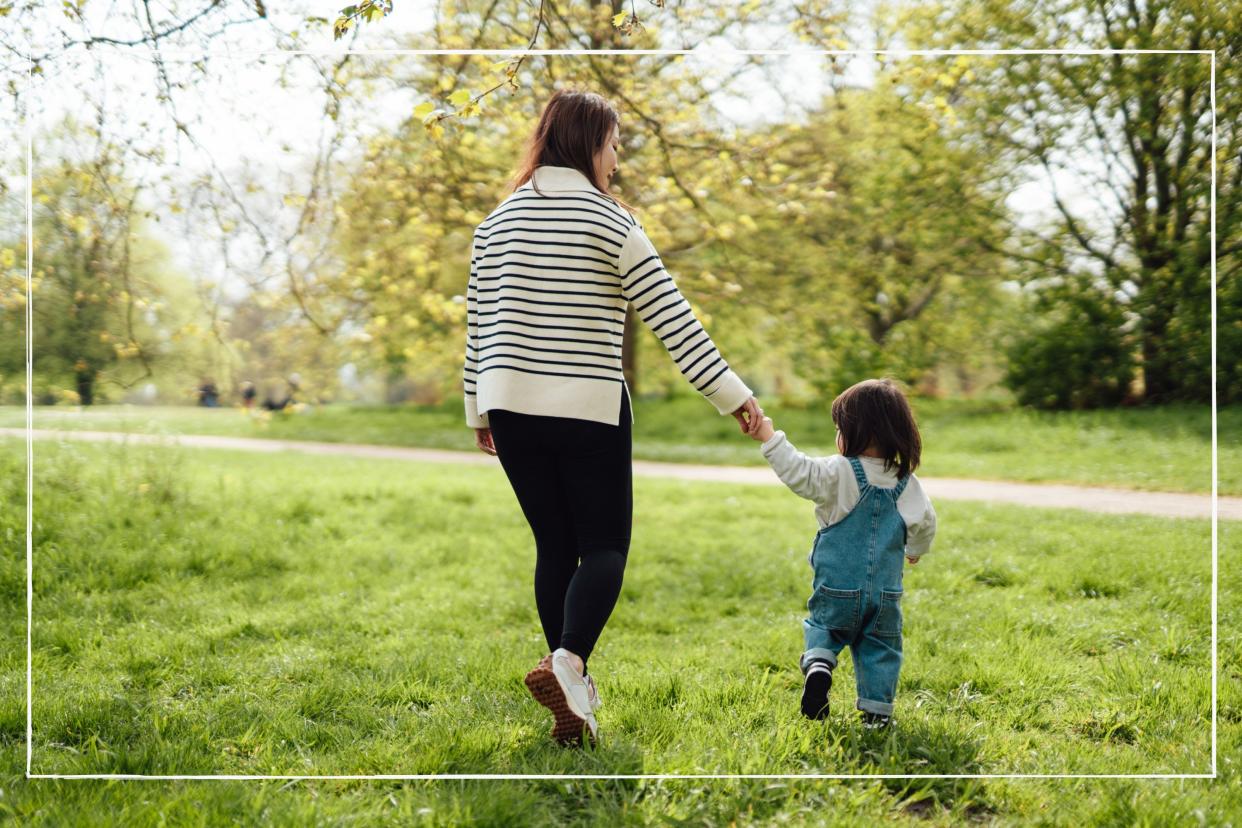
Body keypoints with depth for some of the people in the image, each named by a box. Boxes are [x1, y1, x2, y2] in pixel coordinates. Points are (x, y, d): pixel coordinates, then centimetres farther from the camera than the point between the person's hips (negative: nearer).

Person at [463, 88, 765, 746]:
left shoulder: (498, 220, 9)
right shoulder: (610, 221, -6)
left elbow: (478, 322, 12)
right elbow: (672, 320, -9)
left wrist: (477, 407, 21)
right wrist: (733, 396, -5)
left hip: (510, 405, 5)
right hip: (589, 409, -5)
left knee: (554, 544, 12)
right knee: (605, 545, 4)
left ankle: (574, 704, 14)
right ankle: (568, 660, -21)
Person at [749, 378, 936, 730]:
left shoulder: (839, 474, -15)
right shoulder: (907, 484, 0)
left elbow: (800, 472, -25)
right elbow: (925, 521, 8)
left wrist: (770, 439, -21)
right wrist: (916, 549, 28)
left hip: (837, 588, -3)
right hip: (885, 592, 3)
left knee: (823, 629, 18)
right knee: (879, 648, 13)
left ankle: (817, 663, -10)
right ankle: (877, 710, 11)